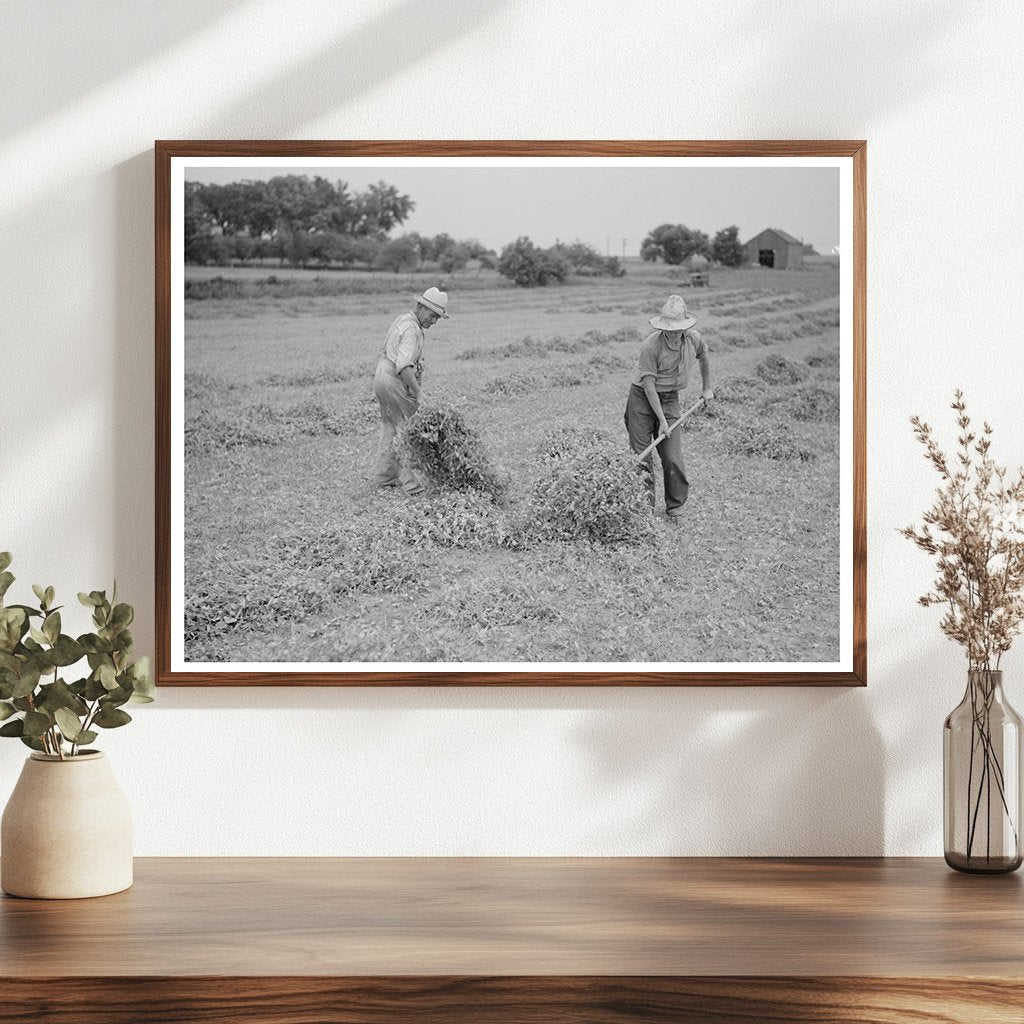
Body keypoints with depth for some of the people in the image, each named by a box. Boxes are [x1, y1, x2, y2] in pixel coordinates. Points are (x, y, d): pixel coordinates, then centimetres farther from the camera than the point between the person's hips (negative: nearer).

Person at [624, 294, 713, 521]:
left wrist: (706, 388, 29)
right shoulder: (651, 346, -22)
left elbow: (703, 357, 19)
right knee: (641, 457, -5)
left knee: (672, 459, -4)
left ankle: (675, 509, 11)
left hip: (669, 399, 3)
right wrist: (662, 421, -21)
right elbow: (649, 385, -20)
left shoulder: (693, 339, -6)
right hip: (642, 398, -3)